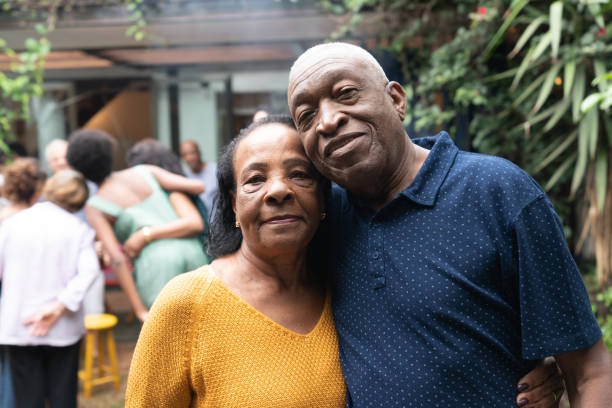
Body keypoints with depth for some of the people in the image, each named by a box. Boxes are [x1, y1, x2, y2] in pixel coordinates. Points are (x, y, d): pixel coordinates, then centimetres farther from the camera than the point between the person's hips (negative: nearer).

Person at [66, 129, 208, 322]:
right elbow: (198, 186, 7)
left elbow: (117, 258, -7)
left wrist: (140, 311, -7)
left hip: (157, 262, -4)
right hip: (190, 250, 4)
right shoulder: (145, 171, 12)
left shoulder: (95, 207, 4)